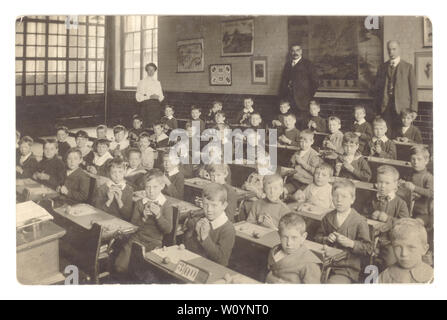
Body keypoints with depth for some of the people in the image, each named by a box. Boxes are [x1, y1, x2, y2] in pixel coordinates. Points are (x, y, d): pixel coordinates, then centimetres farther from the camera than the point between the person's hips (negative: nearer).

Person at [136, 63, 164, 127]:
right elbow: (138, 97, -4)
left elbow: (161, 96, 19)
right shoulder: (142, 82, 5)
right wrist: (149, 97, -14)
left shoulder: (157, 82, 18)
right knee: (147, 125, -11)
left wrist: (158, 97, -5)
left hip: (156, 105, 4)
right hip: (146, 105, -4)